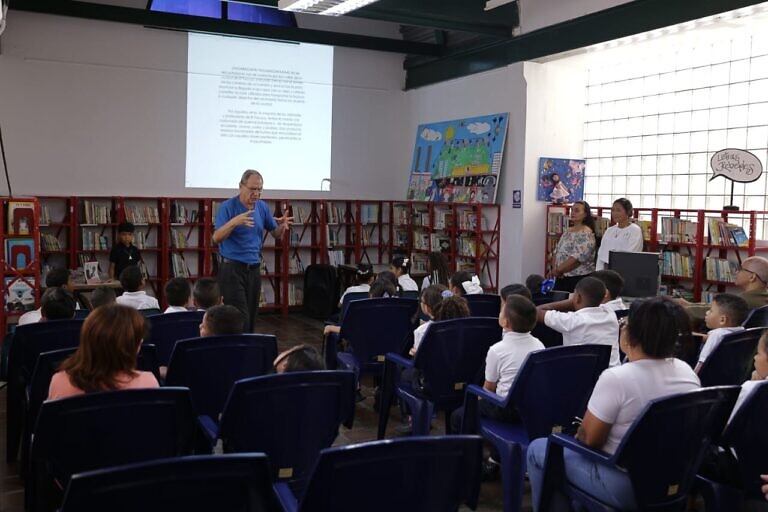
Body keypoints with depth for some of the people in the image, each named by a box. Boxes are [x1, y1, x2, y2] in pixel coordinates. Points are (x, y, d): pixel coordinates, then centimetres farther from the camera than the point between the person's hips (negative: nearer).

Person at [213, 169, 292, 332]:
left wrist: (282, 225, -9)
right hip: (232, 268, -6)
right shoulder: (228, 206, -10)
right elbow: (216, 238, -17)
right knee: (240, 319, -12)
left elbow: (276, 234, 14)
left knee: (250, 318, 9)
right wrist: (234, 222, -34)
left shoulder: (263, 207, 7)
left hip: (254, 269, 6)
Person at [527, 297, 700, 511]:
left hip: (623, 488, -7)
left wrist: (580, 432, 6)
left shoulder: (616, 378, -26)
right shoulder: (687, 373, -5)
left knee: (537, 449, 11)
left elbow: (589, 439, -16)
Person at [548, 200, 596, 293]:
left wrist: (557, 270, -15)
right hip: (561, 278, 8)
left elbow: (577, 258, -21)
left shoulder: (586, 234, -12)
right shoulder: (567, 232, 14)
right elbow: (557, 252, 14)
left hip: (579, 279, -8)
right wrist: (554, 269, -4)